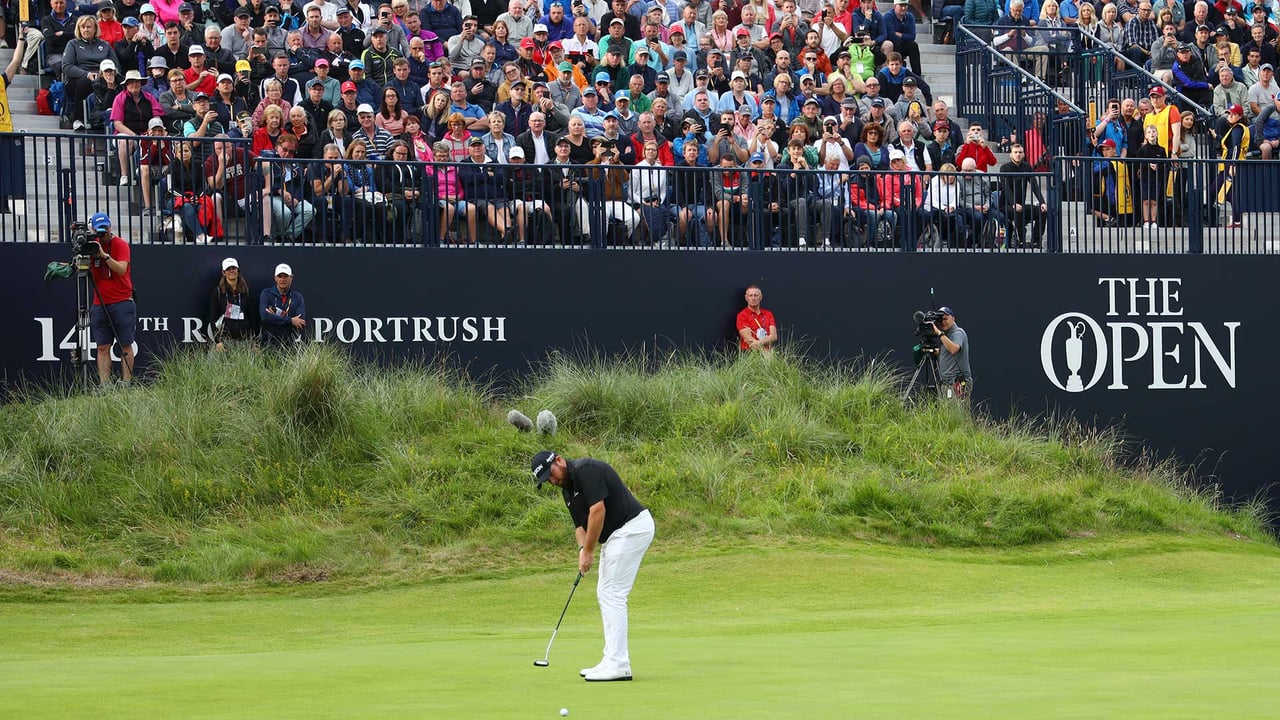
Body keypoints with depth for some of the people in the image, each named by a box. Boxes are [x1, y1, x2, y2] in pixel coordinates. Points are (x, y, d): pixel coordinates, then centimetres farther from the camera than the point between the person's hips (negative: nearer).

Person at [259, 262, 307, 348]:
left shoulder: (297, 297, 7)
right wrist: (290, 320, -13)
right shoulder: (266, 294, 4)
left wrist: (275, 317, -12)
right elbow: (264, 316, -12)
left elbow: (302, 322, -5)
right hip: (269, 343, -1)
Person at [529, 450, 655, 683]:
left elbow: (598, 511, -22)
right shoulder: (567, 489, 15)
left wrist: (589, 552, -16)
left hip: (632, 527, -10)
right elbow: (580, 524, 16)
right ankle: (613, 661, 13)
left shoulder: (586, 470, -16)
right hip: (617, 534, 10)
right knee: (605, 593, 12)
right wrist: (582, 549, -6)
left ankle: (618, 665, -13)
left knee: (613, 593, -11)